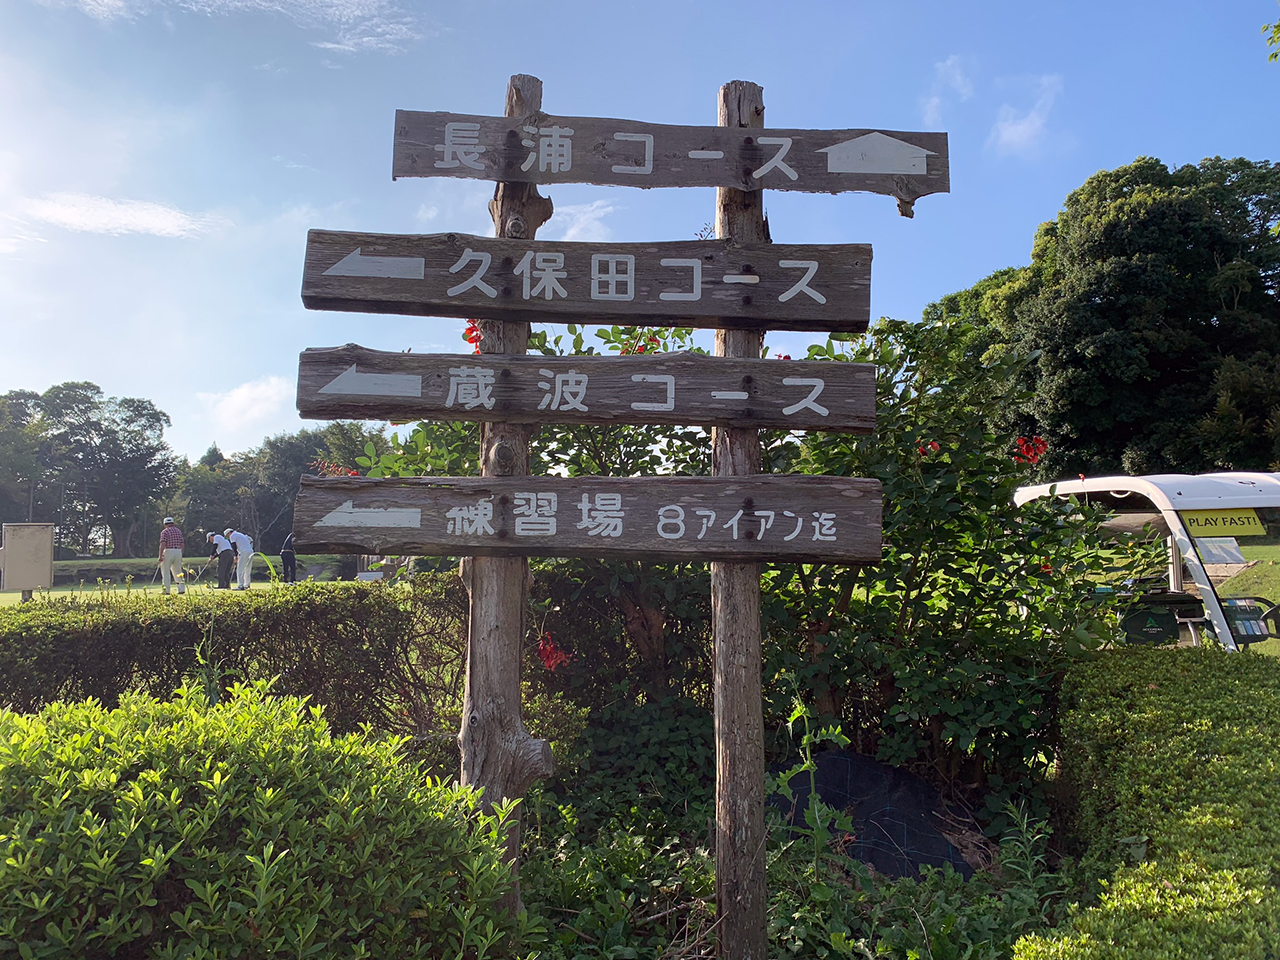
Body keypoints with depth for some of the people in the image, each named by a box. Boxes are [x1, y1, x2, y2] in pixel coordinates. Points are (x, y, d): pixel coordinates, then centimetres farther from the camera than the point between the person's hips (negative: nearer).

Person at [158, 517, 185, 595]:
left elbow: (163, 544, -15)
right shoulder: (179, 531, 13)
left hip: (168, 552, -5)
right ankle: (182, 589, 7)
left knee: (166, 572, 2)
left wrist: (160, 556, -14)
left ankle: (166, 590, 0)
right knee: (178, 571, 13)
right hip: (178, 552, 5)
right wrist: (181, 555, 19)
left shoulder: (164, 532, -4)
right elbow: (182, 545, 12)